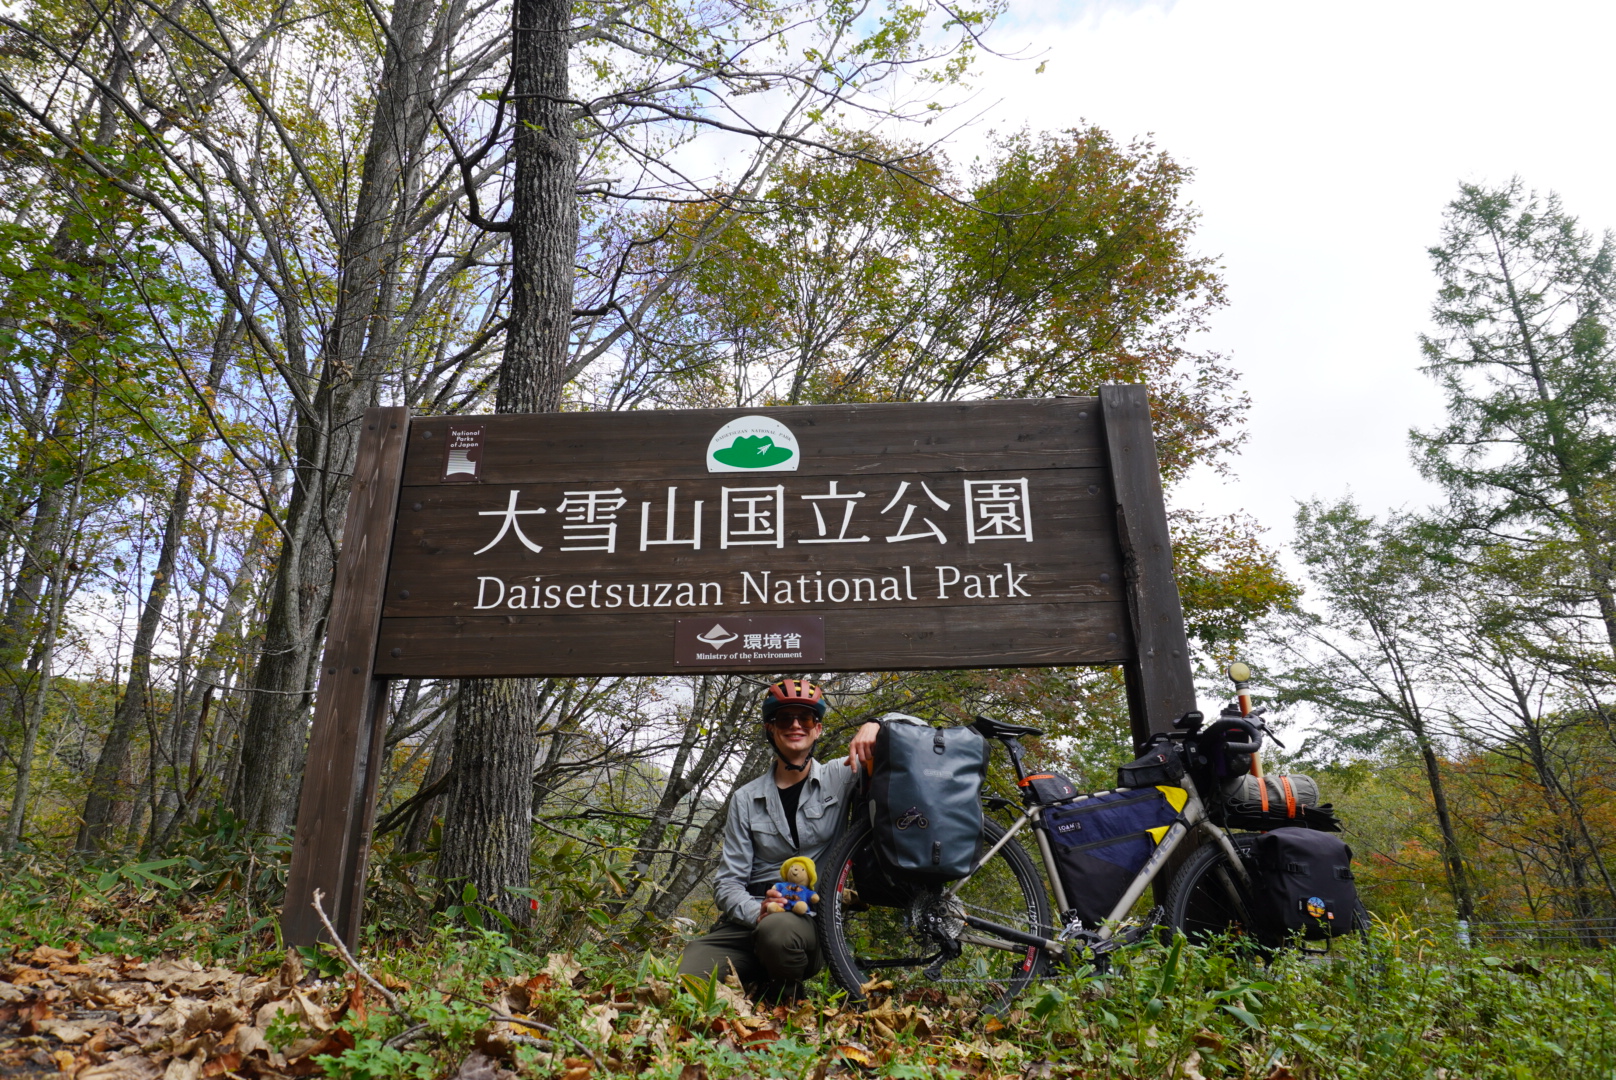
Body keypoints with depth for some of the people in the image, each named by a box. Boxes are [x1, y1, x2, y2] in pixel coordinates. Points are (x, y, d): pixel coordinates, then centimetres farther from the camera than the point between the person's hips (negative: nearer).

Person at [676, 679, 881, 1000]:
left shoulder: (840, 778, 7)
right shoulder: (746, 800, 11)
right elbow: (728, 882, 6)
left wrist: (874, 727, -18)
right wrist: (757, 913, -16)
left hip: (812, 920, -1)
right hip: (747, 920, 1)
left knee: (779, 932, -37)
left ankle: (785, 991, -2)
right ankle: (753, 986, 6)